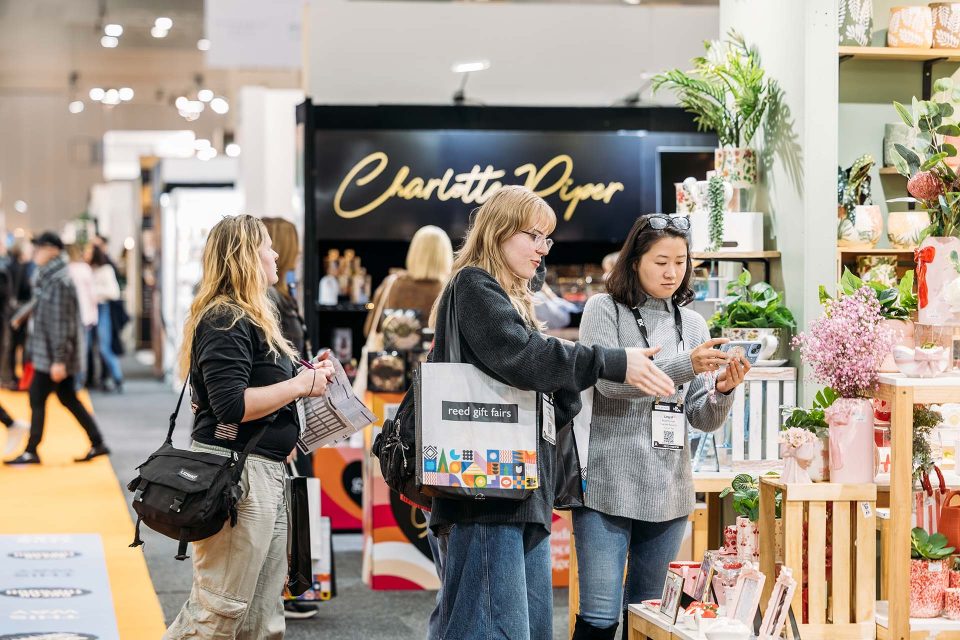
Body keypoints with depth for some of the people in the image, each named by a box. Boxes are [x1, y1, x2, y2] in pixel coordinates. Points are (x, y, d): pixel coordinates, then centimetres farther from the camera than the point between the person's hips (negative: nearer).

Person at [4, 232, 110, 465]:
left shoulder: (58, 281, -19)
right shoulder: (48, 276, 12)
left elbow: (60, 323, -21)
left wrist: (58, 360, -21)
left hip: (52, 355, -10)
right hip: (50, 352, 10)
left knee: (37, 398, -2)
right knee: (68, 398, 13)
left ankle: (31, 452, 5)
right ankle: (97, 444, 17)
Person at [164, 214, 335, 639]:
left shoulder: (251, 318, 18)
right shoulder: (225, 321, -13)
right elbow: (232, 405, -22)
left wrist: (307, 376, 10)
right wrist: (301, 385, -15)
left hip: (266, 475, 11)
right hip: (236, 474, -11)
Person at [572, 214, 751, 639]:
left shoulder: (692, 324, 11)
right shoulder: (604, 310, 0)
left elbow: (703, 419, 8)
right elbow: (610, 381, -16)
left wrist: (723, 390, -14)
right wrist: (686, 365, -26)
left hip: (668, 492, 5)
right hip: (608, 487, -4)